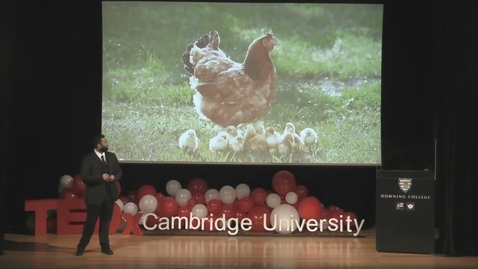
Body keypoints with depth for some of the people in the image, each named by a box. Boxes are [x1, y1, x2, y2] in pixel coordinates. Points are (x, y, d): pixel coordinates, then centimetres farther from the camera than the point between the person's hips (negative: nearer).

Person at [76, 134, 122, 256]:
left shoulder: (111, 156, 7)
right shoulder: (88, 159, -10)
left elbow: (119, 171, 13)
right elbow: (84, 177, -14)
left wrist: (114, 177, -9)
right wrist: (101, 177, -21)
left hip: (109, 194, 5)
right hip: (95, 195, -5)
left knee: (106, 222, 11)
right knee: (90, 222, 0)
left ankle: (105, 246, 19)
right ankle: (81, 246, 11)